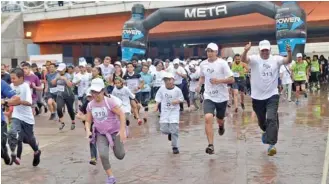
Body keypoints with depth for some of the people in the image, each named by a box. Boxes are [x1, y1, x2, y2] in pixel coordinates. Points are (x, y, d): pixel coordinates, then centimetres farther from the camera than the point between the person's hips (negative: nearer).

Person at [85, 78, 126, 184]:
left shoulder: (109, 102, -19)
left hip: (115, 132, -3)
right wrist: (88, 131, -17)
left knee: (120, 156, 6)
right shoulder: (90, 105, -4)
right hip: (101, 134, 3)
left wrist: (122, 131, -25)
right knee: (103, 155, -18)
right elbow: (88, 121, 4)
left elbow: (121, 115, -19)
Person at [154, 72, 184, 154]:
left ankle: (175, 147, 7)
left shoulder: (177, 90, -8)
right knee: (163, 129, -3)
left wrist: (177, 101, -17)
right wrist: (156, 106, -3)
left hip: (174, 111, -2)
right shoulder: (162, 89, -2)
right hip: (164, 111, 2)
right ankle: (170, 133, 36)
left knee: (174, 129, -8)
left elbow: (181, 99, 3)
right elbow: (158, 98, 7)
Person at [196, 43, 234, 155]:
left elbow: (231, 79, -11)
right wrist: (199, 85, 2)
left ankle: (221, 126, 57)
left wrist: (218, 80, -23)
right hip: (208, 97, 2)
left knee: (220, 120, 17)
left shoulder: (222, 63, -11)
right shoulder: (203, 64, 2)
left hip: (222, 97, -2)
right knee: (208, 118, -20)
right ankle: (210, 145, -17)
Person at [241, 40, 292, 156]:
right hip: (257, 96, 1)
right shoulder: (254, 59, -8)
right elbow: (243, 60, -26)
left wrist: (289, 52, -40)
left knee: (272, 119, -15)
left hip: (272, 95, -1)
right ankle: (267, 132, 50)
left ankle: (271, 144, -14)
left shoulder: (276, 59, -4)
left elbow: (288, 61, -18)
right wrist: (246, 51, -47)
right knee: (261, 120, 18)